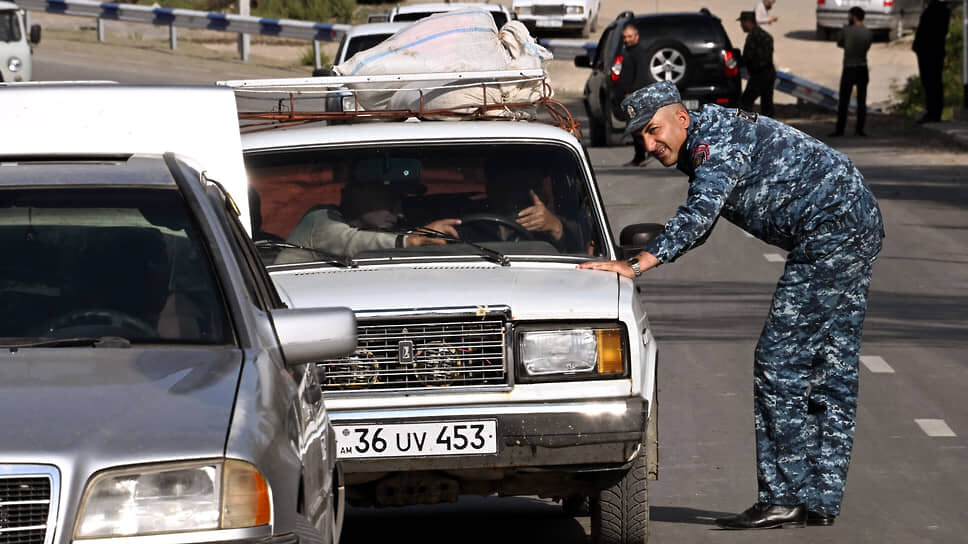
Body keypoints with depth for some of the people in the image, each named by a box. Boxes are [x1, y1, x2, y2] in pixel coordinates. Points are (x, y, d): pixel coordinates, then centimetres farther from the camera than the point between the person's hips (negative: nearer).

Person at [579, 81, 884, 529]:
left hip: (831, 230, -11)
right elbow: (699, 224, 28)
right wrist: (641, 249, 17)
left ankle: (785, 498, -10)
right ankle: (821, 502, 12)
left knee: (779, 364, -9)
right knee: (831, 367, 9)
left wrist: (637, 263, -35)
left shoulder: (717, 139, -15)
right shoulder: (705, 145, 17)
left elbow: (698, 215, -30)